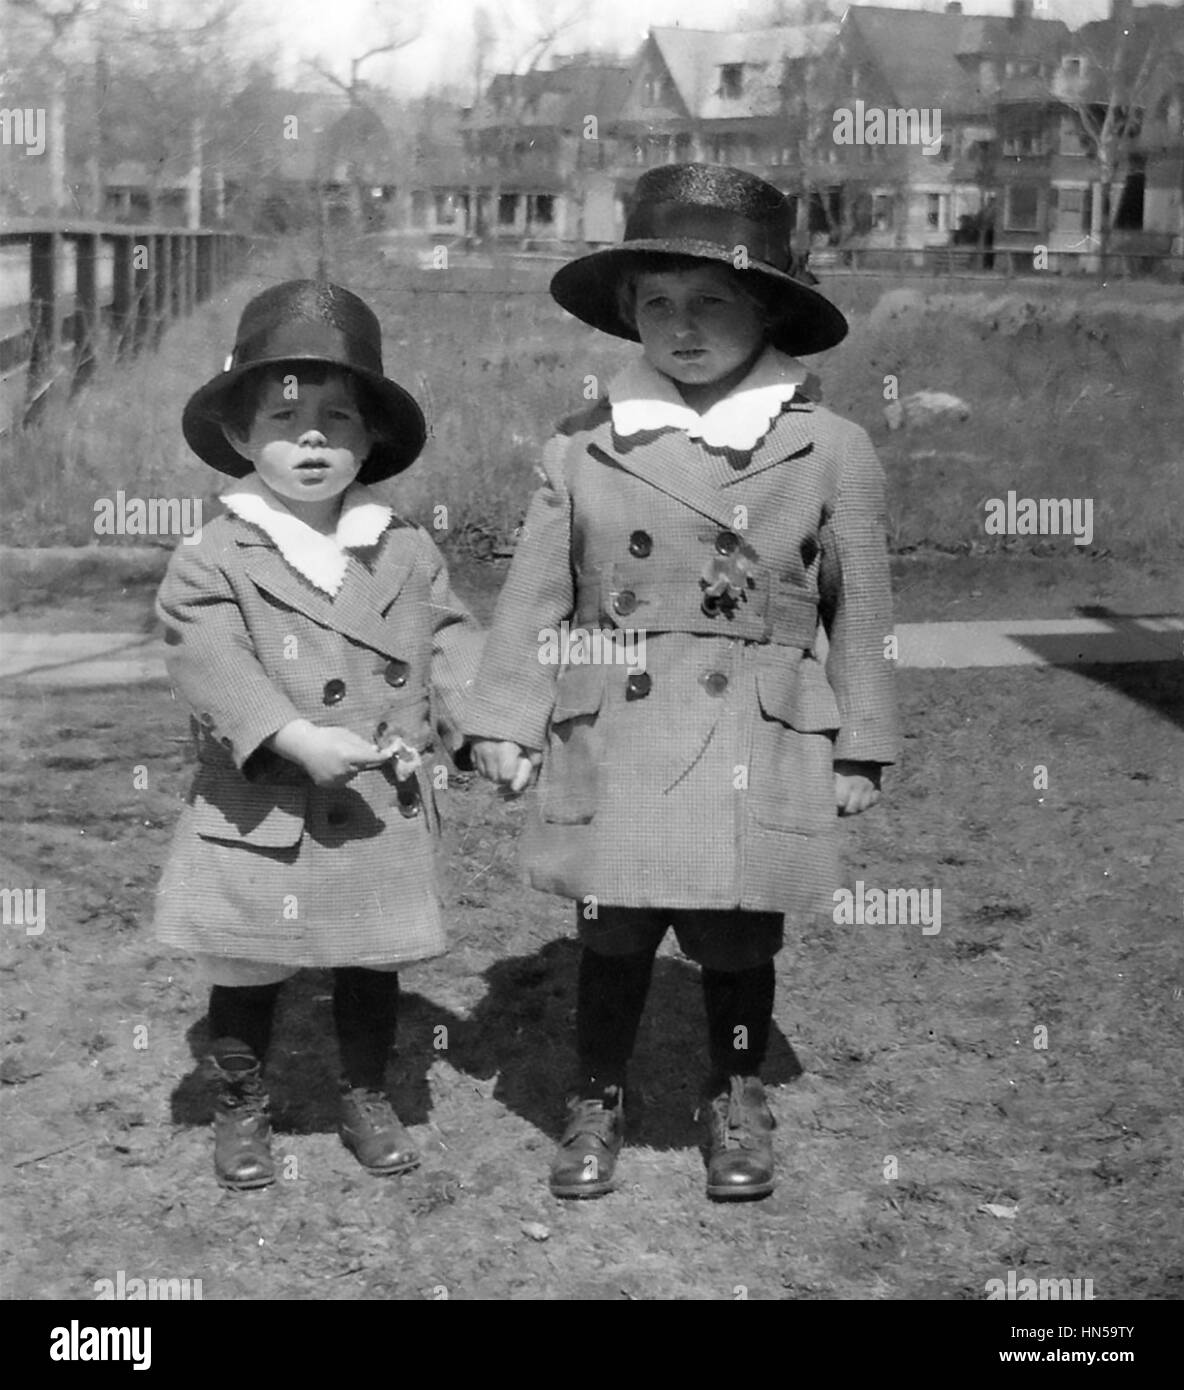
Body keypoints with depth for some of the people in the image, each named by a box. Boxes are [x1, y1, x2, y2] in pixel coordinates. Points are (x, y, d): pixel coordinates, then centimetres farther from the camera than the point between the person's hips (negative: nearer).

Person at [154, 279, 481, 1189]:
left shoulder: (407, 553, 2)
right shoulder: (214, 561, -8)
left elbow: (450, 641, 5)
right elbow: (211, 665, -19)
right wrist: (292, 738, -31)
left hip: (383, 813, 3)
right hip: (261, 816, -2)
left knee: (372, 968, 16)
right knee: (246, 976, 11)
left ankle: (367, 1097, 36)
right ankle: (241, 1108, 32)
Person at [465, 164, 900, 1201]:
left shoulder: (832, 452, 0)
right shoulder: (583, 450, 1)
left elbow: (859, 610, 4)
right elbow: (535, 596, 5)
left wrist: (861, 749, 5)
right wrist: (505, 722, 2)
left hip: (762, 755, 0)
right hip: (613, 752, 1)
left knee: (738, 943, 10)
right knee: (612, 939, 8)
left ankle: (737, 1102, 32)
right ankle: (597, 1100, 29)